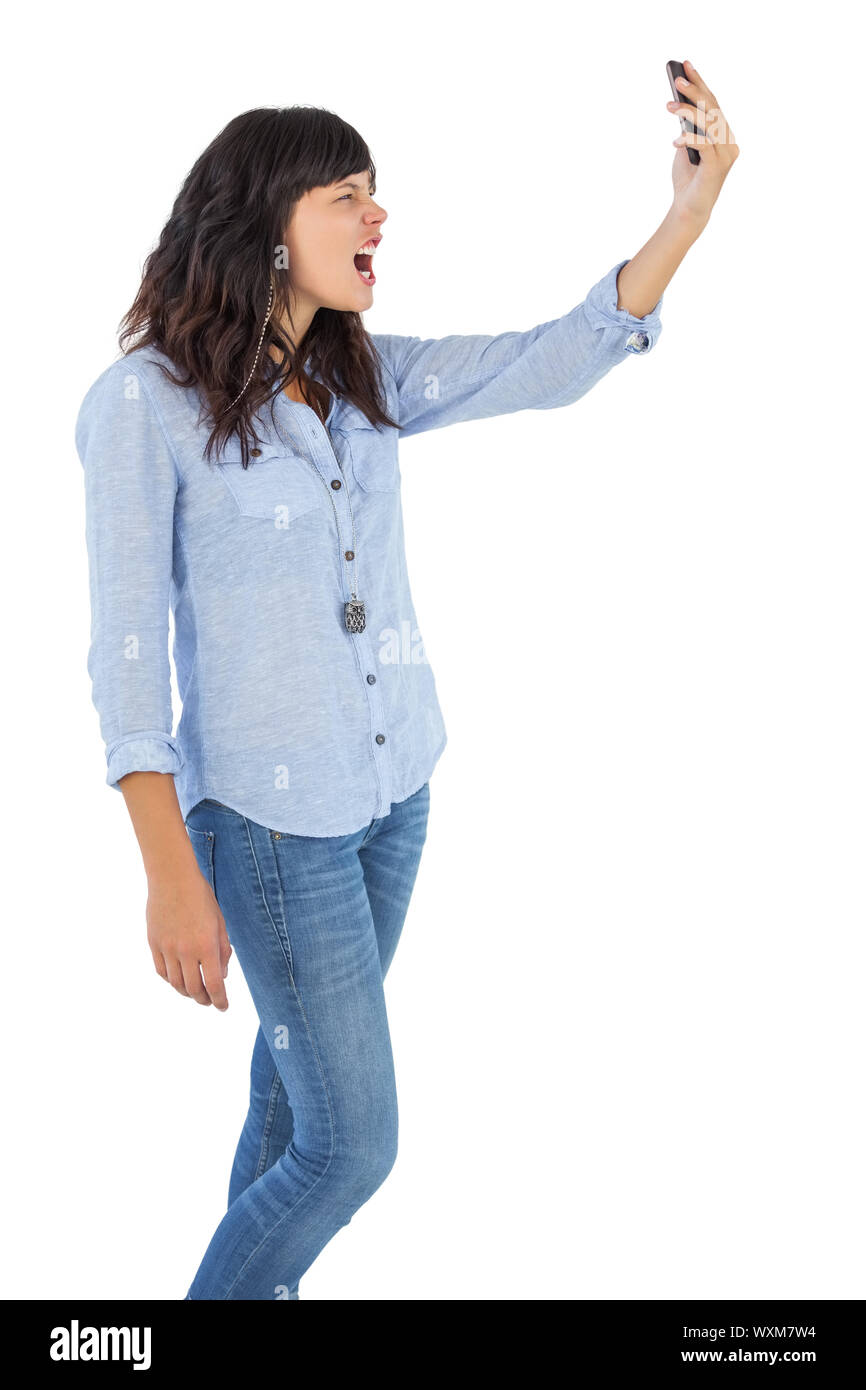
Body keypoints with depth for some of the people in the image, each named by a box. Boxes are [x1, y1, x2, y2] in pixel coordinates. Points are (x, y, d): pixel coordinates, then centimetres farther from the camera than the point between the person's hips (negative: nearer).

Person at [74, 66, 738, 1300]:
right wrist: (170, 874, -19)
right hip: (267, 809, -6)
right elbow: (124, 644, -16)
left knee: (304, 1063, 21)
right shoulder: (146, 399, -16)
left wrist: (689, 213, -21)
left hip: (395, 783, 7)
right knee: (355, 1143, -1)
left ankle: (256, 1273, 44)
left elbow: (552, 366, -7)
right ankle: (224, 1290, 25)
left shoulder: (366, 377, 2)